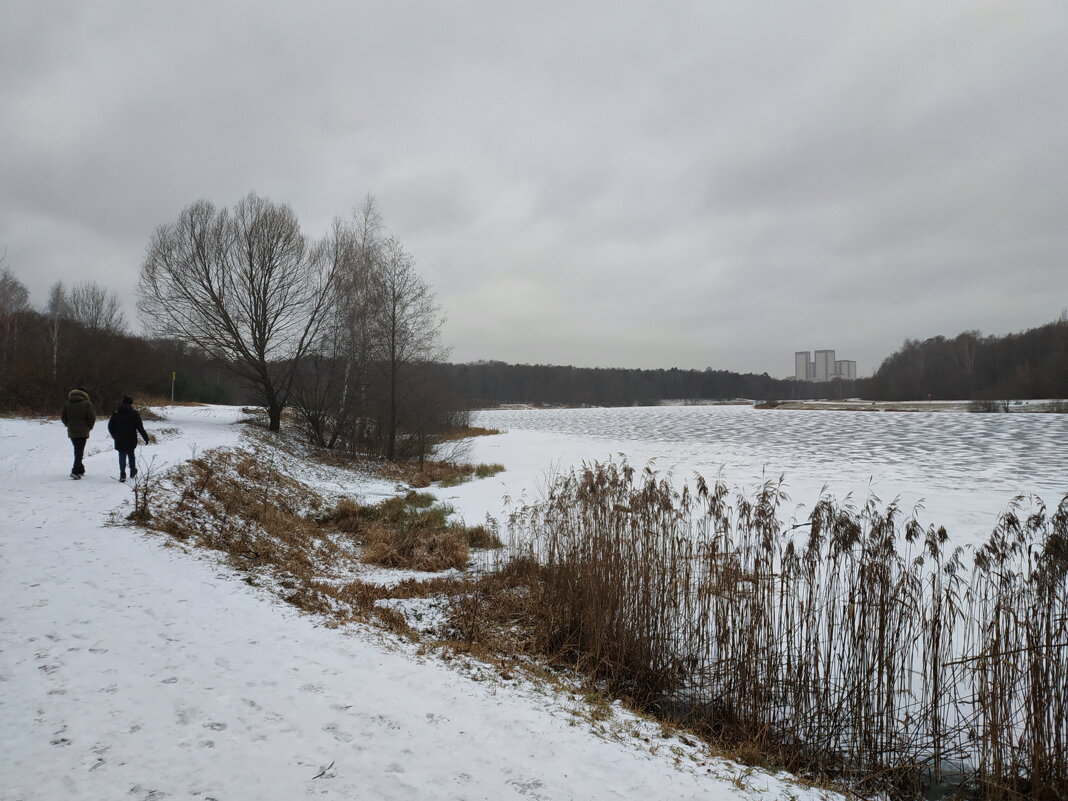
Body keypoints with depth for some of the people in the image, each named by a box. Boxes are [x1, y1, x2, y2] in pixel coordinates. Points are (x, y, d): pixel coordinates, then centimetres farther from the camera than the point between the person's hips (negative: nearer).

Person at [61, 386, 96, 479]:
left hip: (71, 432, 4)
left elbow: (64, 418, 8)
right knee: (79, 451, -5)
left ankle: (80, 469, 25)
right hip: (83, 432, -4)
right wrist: (89, 427, 7)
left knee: (77, 450, 18)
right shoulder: (86, 403, -8)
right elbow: (91, 417, -10)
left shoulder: (67, 404, 6)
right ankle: (75, 471, -16)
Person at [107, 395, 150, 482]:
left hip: (119, 440, 1)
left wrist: (115, 436, 22)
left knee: (122, 456, 4)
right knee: (131, 455, 16)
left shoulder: (116, 413, 3)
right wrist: (145, 437, -3)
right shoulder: (134, 413, -6)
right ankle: (133, 472, 21)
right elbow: (140, 427, -9)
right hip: (131, 440, -1)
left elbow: (110, 426, 8)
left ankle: (122, 474, -7)